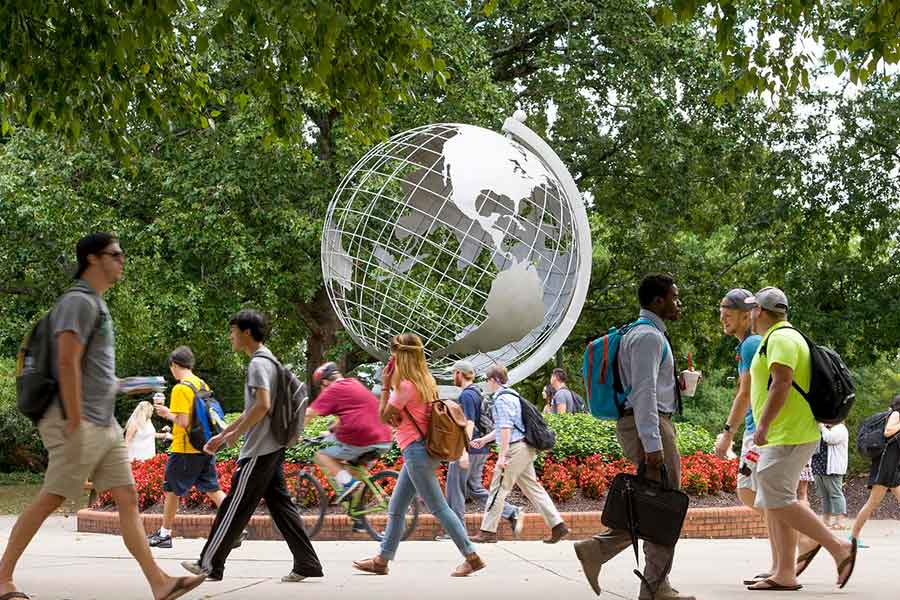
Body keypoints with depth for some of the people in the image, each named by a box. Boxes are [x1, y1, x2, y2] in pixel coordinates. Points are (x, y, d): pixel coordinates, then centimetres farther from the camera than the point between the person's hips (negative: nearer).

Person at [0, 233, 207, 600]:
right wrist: (75, 422, -22)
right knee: (50, 499, -4)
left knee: (128, 498, 2)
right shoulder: (79, 301, -11)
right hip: (81, 424, -9)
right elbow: (67, 363, -19)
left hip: (105, 425, 10)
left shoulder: (96, 304, 19)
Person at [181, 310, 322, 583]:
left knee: (235, 506, -2)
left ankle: (210, 564, 4)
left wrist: (235, 434, -15)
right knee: (279, 503, 8)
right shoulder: (268, 360, 19)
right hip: (272, 447, 10)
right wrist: (223, 435, 24)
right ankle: (306, 563, 5)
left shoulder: (259, 362, -13)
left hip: (259, 450, -10)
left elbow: (262, 405, -24)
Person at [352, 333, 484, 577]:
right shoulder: (426, 381, 11)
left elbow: (384, 416, -8)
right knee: (395, 509, 15)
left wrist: (384, 386, -5)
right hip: (421, 450, 10)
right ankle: (382, 560, 22)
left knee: (438, 507, -6)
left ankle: (472, 557, -5)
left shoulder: (405, 385, -18)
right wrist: (395, 417, 2)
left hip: (416, 451, -10)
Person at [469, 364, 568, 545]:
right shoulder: (511, 395, 20)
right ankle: (557, 525, 4)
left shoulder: (502, 399, -12)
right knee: (533, 488, 9)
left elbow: (506, 429, -20)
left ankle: (488, 531, -1)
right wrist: (484, 439, 32)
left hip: (515, 449, -10)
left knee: (498, 489, -4)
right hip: (525, 449, 10)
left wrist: (502, 455, -22)